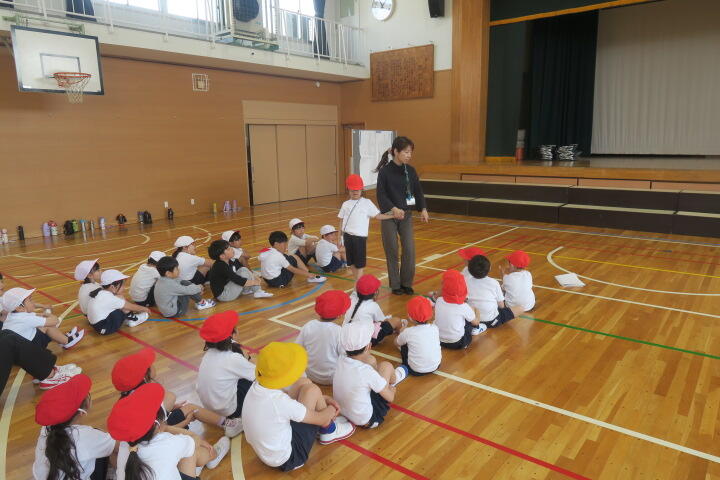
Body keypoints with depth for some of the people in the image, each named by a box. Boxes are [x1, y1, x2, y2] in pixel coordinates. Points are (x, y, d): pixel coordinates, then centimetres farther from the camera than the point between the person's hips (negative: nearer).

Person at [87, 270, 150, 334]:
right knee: (124, 307, -14)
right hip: (104, 328, -9)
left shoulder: (100, 292, 1)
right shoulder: (110, 299, -23)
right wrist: (145, 309, 4)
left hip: (97, 324, 9)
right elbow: (131, 307, -11)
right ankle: (132, 319, 10)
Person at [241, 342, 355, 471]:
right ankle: (329, 431, 15)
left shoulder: (258, 385, -12)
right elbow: (321, 418, -17)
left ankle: (326, 421, 24)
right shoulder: (279, 402, -34)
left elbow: (288, 393, 7)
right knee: (311, 390, -11)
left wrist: (325, 399, 4)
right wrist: (332, 409, 6)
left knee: (303, 383, 4)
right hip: (288, 458, -7)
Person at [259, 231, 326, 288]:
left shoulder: (264, 252, 3)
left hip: (267, 280, 8)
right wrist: (308, 274, -8)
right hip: (279, 282, -8)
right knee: (294, 258, -3)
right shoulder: (278, 256, -17)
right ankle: (311, 277, 2)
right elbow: (293, 270, -14)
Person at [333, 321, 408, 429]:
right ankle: (394, 380, 33)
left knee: (371, 360, 8)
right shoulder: (367, 371, -30)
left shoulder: (340, 361, -12)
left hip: (344, 413, 6)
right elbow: (390, 397, -12)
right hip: (367, 421, -6)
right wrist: (391, 388, 6)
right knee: (386, 366, -2)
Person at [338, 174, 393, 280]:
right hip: (347, 236, 3)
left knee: (359, 264, 0)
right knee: (351, 263, 11)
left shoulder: (367, 203, -1)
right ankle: (357, 282, 25)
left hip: (360, 237, -3)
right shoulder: (346, 204, 8)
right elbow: (341, 221, 11)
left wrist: (393, 216, -14)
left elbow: (378, 216, -3)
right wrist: (340, 237, 9)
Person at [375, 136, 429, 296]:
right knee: (392, 251, 5)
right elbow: (381, 195, -14)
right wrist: (393, 209, -28)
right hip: (389, 215, -4)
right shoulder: (384, 171, -10)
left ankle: (406, 283, 18)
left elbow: (418, 191, 5)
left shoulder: (410, 171, 3)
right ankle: (395, 284, 20)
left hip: (406, 215, 4)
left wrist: (423, 209, -10)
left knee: (409, 250, 1)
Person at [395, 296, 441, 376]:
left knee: (403, 345, 16)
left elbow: (396, 343, 5)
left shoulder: (408, 332, -16)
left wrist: (402, 332, 26)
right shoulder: (435, 328, -7)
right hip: (435, 367, 3)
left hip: (416, 371, -3)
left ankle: (405, 368, 27)